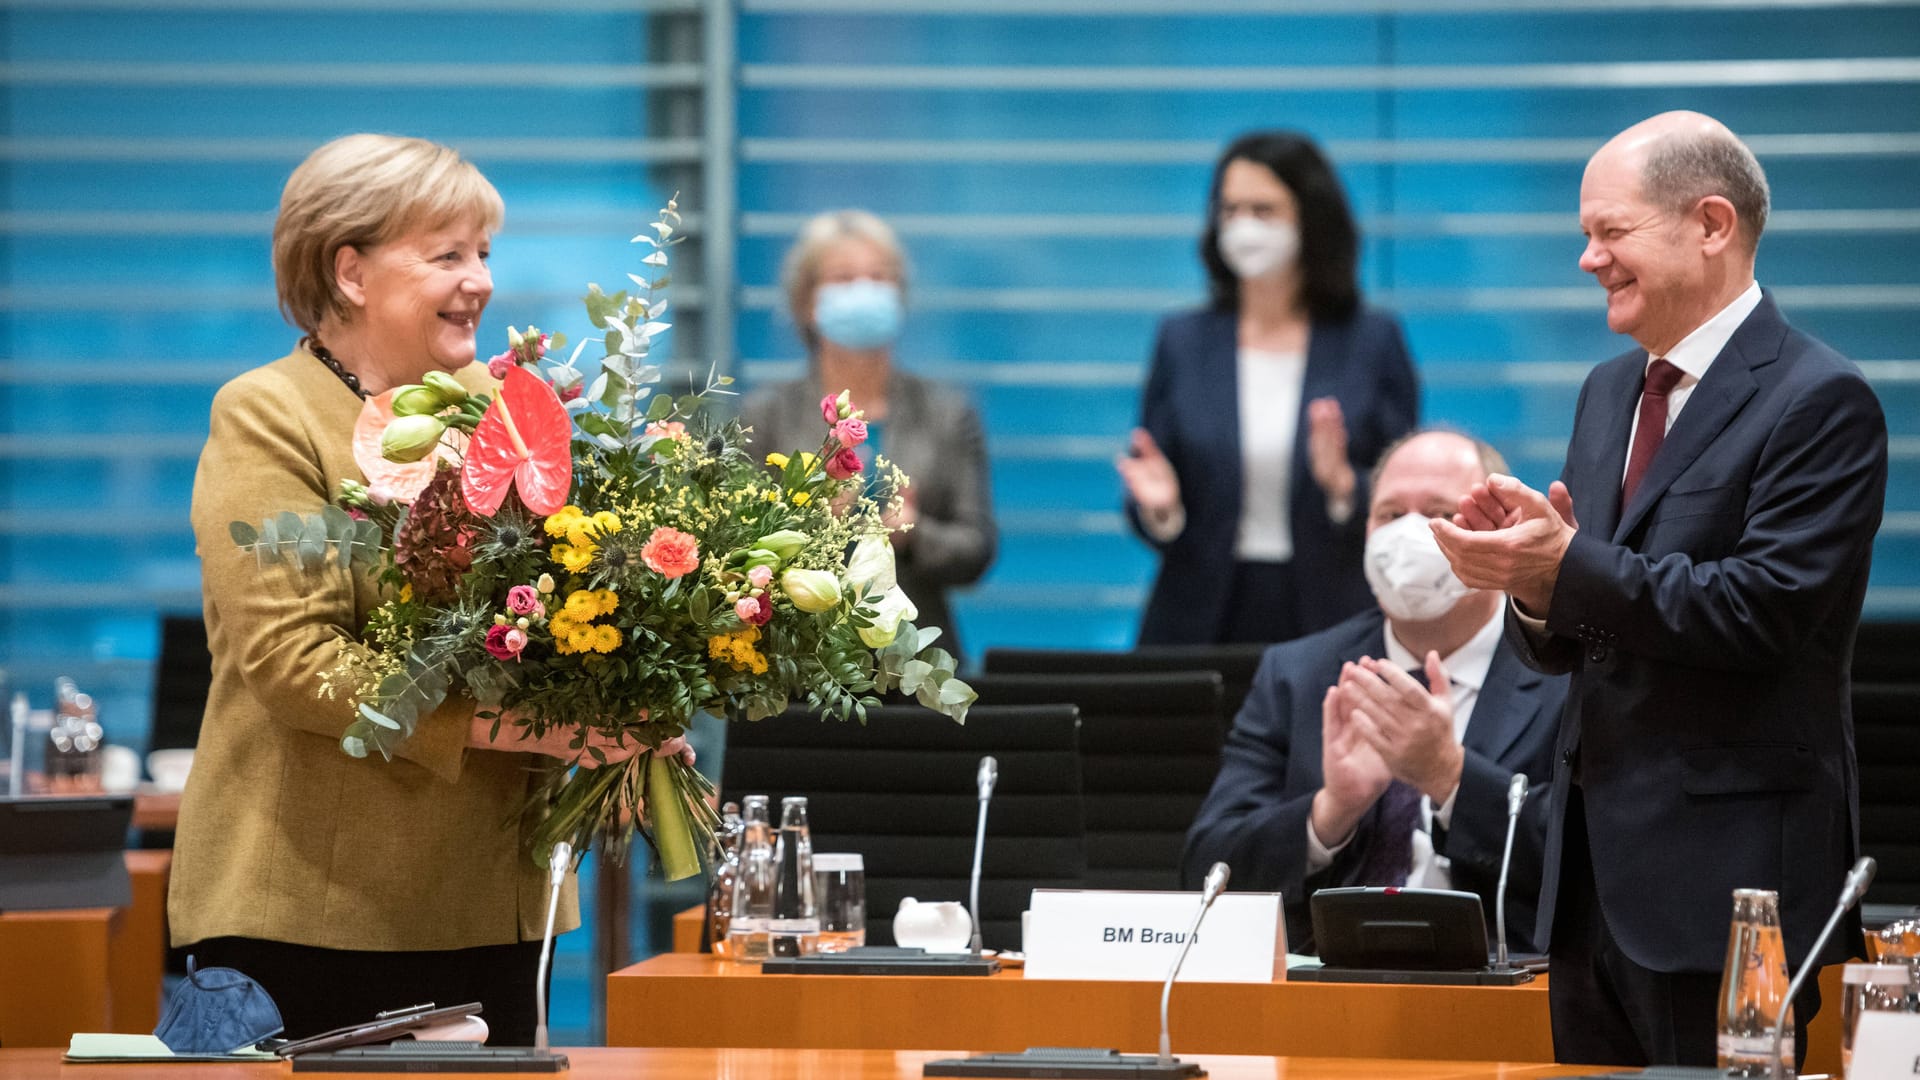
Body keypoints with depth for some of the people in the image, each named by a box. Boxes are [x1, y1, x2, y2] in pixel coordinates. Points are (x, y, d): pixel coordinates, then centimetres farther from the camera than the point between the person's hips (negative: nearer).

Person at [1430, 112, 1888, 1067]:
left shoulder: (1820, 402, -10)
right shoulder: (1609, 394, 16)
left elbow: (1763, 611, -21)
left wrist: (1569, 568, -24)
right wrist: (1530, 575, -8)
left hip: (1726, 877, -8)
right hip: (1597, 873, 8)